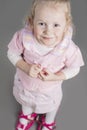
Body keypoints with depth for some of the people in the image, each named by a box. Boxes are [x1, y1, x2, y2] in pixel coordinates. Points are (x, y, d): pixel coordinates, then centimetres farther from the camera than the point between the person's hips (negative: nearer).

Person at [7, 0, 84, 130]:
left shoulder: (68, 48, -38)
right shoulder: (24, 37, -36)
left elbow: (74, 68, -19)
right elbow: (12, 53, -17)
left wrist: (55, 77, -33)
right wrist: (26, 68, -32)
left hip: (50, 89, -1)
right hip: (25, 82, 1)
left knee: (51, 104, 33)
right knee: (25, 99, 36)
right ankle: (27, 115, 74)